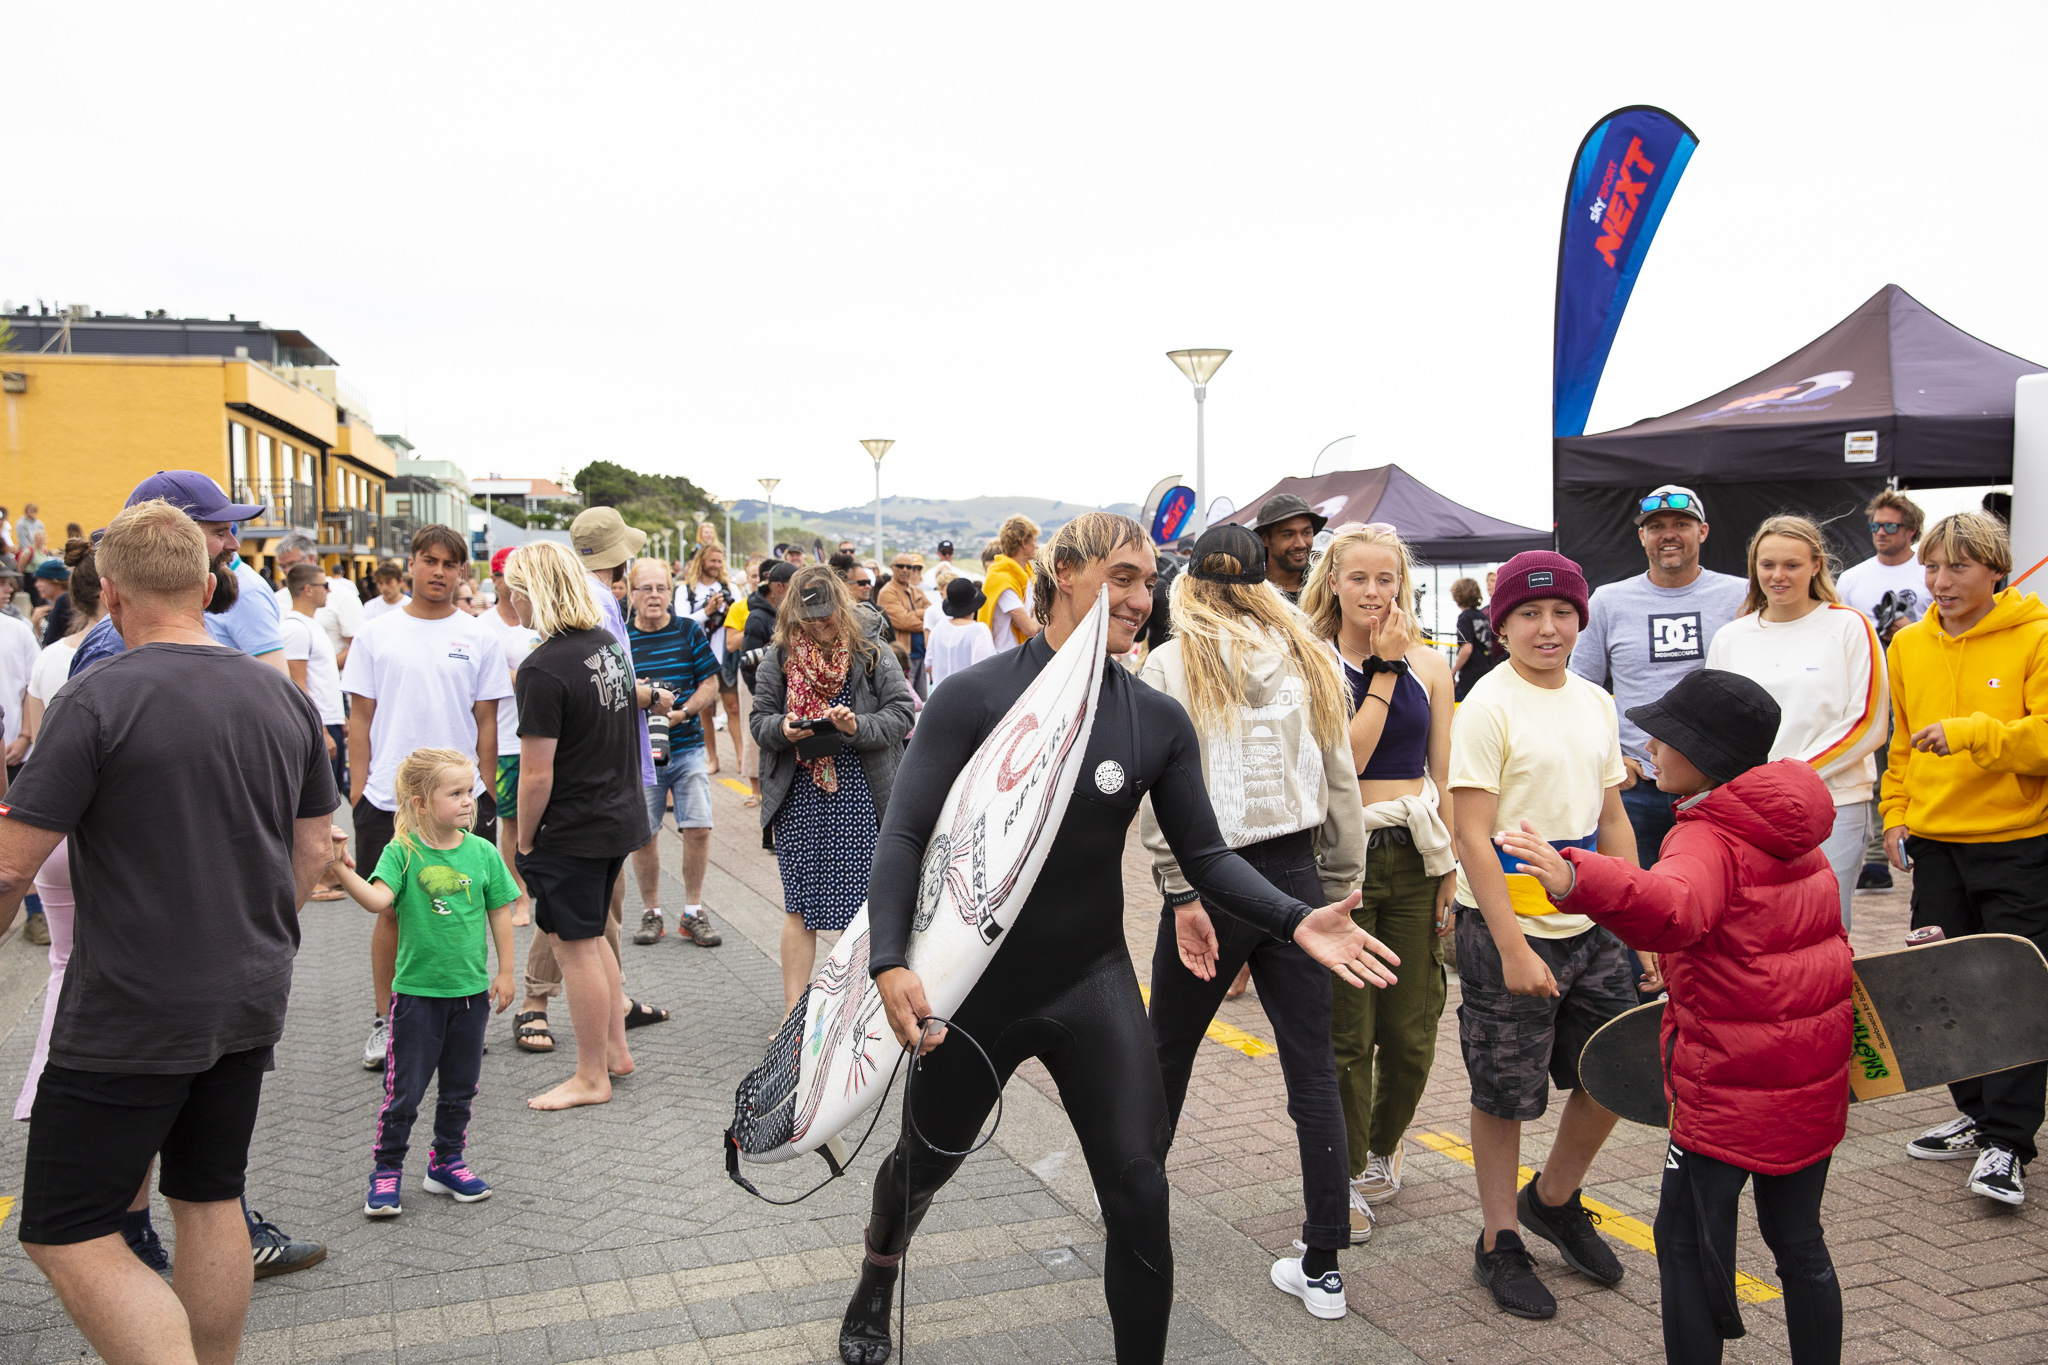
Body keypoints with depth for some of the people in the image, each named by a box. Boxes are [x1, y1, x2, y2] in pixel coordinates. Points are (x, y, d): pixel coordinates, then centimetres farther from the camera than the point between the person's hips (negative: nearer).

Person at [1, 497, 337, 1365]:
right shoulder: (281, 697, 3)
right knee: (212, 1200, 20)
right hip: (251, 1001, 7)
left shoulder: (95, 700, -16)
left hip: (132, 1014, -6)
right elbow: (312, 851, 11)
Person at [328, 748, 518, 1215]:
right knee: (404, 1089, 3)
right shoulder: (402, 852, -9)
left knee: (459, 1087, 14)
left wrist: (505, 972, 6)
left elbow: (499, 913, 5)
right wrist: (344, 869, -40)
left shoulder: (482, 852, -2)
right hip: (417, 990, -3)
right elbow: (378, 899, -24)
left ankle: (447, 1162, 30)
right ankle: (386, 1170, 19)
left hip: (471, 989, 3)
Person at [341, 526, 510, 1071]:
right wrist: (358, 790, -2)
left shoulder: (478, 638, 4)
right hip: (387, 797, 0)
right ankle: (384, 1021, 20)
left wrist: (485, 796, 1)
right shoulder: (377, 632, 4)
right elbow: (360, 717, 5)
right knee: (392, 909, 7)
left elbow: (486, 722, 5)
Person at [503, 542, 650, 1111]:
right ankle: (615, 1048, 31)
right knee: (591, 934, 22)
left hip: (573, 830, -9)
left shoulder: (543, 669, -22)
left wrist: (525, 840, -7)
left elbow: (537, 774, -22)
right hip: (622, 815, 9)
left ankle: (591, 1077, 14)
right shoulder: (610, 644, 5)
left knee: (575, 946, 3)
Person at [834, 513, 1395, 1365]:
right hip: (974, 983, -1)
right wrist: (889, 961, -28)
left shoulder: (1158, 721, -3)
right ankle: (876, 1280, 54)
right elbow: (905, 836, -14)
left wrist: (1295, 921, -18)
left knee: (1139, 1192, -6)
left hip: (1093, 983, 2)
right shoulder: (973, 700, -13)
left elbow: (1205, 854, -2)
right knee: (924, 1160, 20)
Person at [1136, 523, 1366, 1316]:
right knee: (1313, 1073, 6)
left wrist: (1183, 893, -11)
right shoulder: (1309, 662, 6)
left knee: (1167, 1056, 16)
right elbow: (1341, 789, 6)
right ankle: (1322, 1268, 11)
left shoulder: (1172, 665, -5)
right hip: (1297, 876, 3)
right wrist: (1338, 892, 12)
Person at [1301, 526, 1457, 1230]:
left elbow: (1444, 777, 8)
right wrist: (1384, 670, -11)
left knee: (1410, 1031, 8)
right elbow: (1344, 760, -14)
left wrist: (1450, 869, 3)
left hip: (1415, 856, 3)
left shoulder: (1430, 664, 6)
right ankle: (1348, 1176, 18)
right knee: (1347, 1032, 1)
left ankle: (1383, 1145, 35)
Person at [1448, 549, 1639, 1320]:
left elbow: (1612, 821, 14)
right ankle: (1499, 1244, 24)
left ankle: (1553, 1201, 37)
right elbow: (1471, 835, -16)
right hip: (1508, 931, -6)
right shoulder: (1488, 707, -13)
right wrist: (1512, 947, -20)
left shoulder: (1595, 703, 8)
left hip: (1592, 926, 7)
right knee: (1505, 1097, 6)